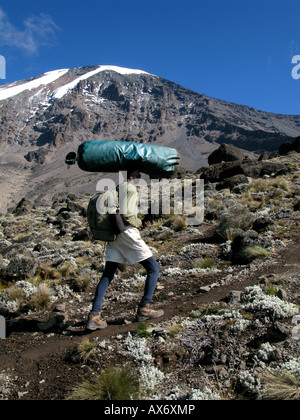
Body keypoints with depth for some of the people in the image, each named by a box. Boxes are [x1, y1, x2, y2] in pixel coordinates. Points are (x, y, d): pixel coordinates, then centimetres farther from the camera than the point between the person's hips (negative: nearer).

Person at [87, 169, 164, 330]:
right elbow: (127, 215, -19)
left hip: (114, 236, 8)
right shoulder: (130, 189, -9)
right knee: (153, 267, 6)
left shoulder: (115, 189, 15)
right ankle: (144, 309, 8)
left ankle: (94, 316, 5)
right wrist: (138, 222, -1)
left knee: (107, 275, 8)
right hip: (128, 233, -8)